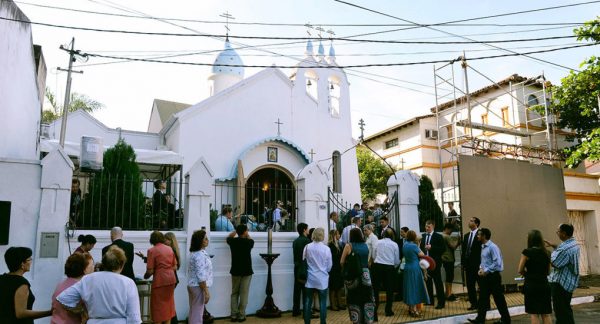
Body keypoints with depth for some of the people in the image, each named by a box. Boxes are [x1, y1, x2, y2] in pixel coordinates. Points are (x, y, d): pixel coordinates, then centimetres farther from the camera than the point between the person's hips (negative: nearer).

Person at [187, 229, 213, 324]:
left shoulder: (194, 253, 11)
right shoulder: (200, 255, -20)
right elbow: (201, 276, -23)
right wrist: (206, 291, -20)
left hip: (192, 285, 10)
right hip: (198, 287, -10)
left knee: (193, 312, 16)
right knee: (198, 313, -1)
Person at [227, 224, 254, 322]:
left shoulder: (233, 241, -4)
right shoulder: (248, 242, -10)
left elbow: (229, 237, 20)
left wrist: (237, 230, 28)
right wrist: (247, 234, 29)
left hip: (235, 271, 3)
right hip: (246, 271, -3)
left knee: (234, 293, 12)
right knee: (244, 294, 3)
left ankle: (234, 315, 11)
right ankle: (241, 315, 4)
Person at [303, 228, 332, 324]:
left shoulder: (307, 247, -8)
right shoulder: (326, 249, -11)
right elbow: (329, 266, -2)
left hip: (310, 279, 2)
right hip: (322, 279, -2)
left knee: (308, 302, 10)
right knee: (322, 303, 7)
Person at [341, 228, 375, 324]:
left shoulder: (348, 246, -9)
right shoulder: (365, 245, 2)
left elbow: (342, 262, -6)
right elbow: (368, 260, 8)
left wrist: (345, 268, 13)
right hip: (365, 274, 3)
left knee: (354, 299, 9)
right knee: (367, 298, 12)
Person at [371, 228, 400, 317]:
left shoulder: (378, 243, 3)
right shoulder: (394, 244, 1)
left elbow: (373, 256, 10)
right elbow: (397, 261, 5)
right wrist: (395, 265, 25)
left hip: (377, 266, 1)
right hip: (389, 267, -1)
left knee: (375, 288, 10)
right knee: (389, 289, 11)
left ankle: (374, 309, 14)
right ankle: (388, 311, 16)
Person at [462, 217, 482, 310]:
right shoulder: (466, 235, 14)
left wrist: (482, 263, -16)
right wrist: (463, 263, 7)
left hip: (478, 264, -7)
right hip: (468, 264, 7)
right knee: (470, 285, 10)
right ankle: (474, 303, 20)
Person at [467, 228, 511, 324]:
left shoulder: (492, 247, -17)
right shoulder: (483, 247, 10)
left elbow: (497, 263, -21)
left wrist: (486, 271, -18)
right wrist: (481, 269, 3)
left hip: (493, 276, -8)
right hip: (485, 276, 8)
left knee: (499, 298, 4)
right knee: (483, 298, 10)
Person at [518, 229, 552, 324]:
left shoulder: (527, 252, -10)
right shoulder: (546, 253, 6)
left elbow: (520, 270, -9)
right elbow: (548, 271, 12)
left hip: (531, 285, -5)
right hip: (544, 285, 5)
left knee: (534, 314, 2)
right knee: (546, 314, 10)